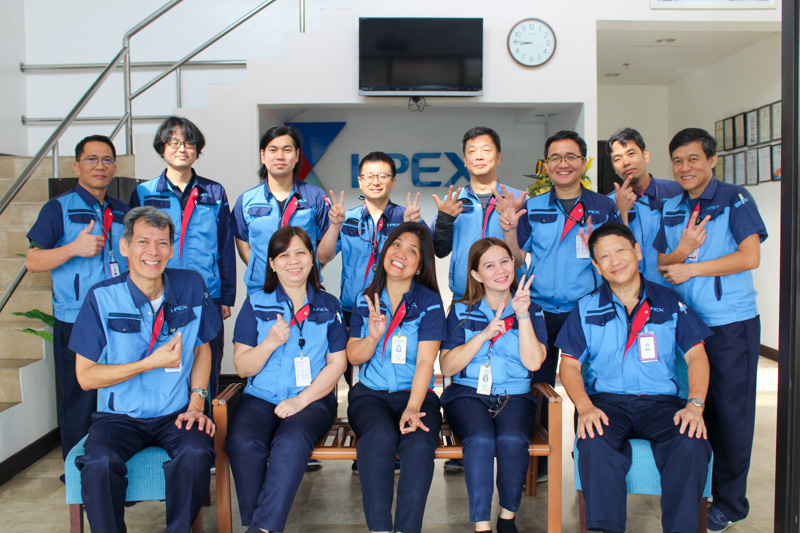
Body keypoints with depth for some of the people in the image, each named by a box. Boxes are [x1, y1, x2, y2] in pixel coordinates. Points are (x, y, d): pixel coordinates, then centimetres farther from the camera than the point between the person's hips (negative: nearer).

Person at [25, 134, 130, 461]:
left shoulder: (123, 213, 14)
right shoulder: (59, 208, 0)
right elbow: (32, 262, -5)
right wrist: (74, 248, -19)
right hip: (76, 324, -4)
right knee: (79, 406, 3)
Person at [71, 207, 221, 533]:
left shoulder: (191, 287, -1)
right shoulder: (102, 298, -8)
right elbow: (85, 376, -5)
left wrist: (197, 401, -1)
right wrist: (151, 363, -15)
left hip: (176, 414, 1)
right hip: (120, 416, -1)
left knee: (197, 453, -29)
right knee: (99, 463, -31)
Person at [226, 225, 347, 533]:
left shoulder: (328, 306, 10)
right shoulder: (256, 305, 9)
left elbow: (337, 363, 4)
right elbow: (242, 368, 5)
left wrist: (302, 399, -9)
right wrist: (271, 342, -14)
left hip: (313, 399, -1)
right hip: (261, 398, 1)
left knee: (291, 442, -33)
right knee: (242, 443, -30)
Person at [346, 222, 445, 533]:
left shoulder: (430, 302, 2)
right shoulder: (366, 300, 10)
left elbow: (425, 361, -7)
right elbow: (354, 357, 8)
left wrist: (412, 408, -21)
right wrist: (373, 336, -14)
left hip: (416, 393, -1)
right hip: (370, 394, 1)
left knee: (419, 443, -32)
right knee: (379, 436, -32)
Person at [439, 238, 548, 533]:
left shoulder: (532, 311, 9)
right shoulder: (461, 311, 7)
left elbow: (533, 362, -5)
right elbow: (447, 367, -3)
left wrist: (522, 315, -13)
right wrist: (485, 334, -12)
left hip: (515, 396, 1)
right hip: (467, 394, 0)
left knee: (512, 440, -31)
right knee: (480, 439, -32)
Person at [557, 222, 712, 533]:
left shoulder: (670, 303, 12)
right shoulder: (586, 309, 11)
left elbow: (696, 356, 8)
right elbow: (570, 365, 6)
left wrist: (695, 404, -10)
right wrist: (585, 407, -14)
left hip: (662, 402, 1)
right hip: (607, 401, 0)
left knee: (692, 445, -30)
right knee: (595, 444, -33)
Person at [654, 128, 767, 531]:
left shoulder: (735, 200, -4)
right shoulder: (671, 210, 11)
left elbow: (750, 257, -14)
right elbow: (661, 264, 10)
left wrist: (692, 268, -13)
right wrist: (682, 249, -10)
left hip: (732, 324, -5)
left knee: (731, 410, 3)